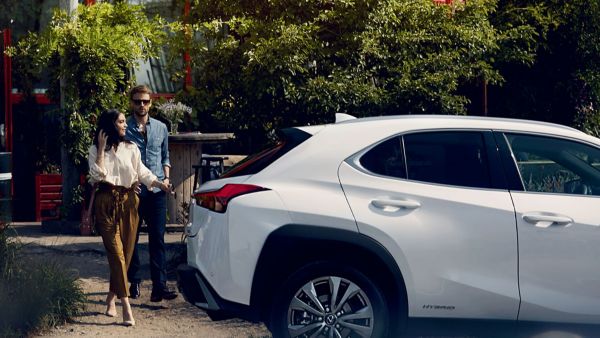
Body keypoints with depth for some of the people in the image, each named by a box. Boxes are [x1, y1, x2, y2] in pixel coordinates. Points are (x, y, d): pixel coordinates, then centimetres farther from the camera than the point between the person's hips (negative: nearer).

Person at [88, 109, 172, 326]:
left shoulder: (131, 148, 10)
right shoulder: (96, 150, 3)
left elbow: (143, 173, 10)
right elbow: (98, 175, -10)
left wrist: (160, 184, -4)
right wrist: (101, 149, -10)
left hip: (129, 202, 4)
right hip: (107, 203, -3)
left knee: (126, 252, 3)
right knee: (116, 253, -11)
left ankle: (111, 298, 21)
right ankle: (126, 307, -18)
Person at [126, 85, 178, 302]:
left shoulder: (161, 128, 12)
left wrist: (166, 178, 5)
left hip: (156, 191, 2)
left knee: (157, 238, -5)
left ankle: (159, 285, -9)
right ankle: (134, 282, 17)